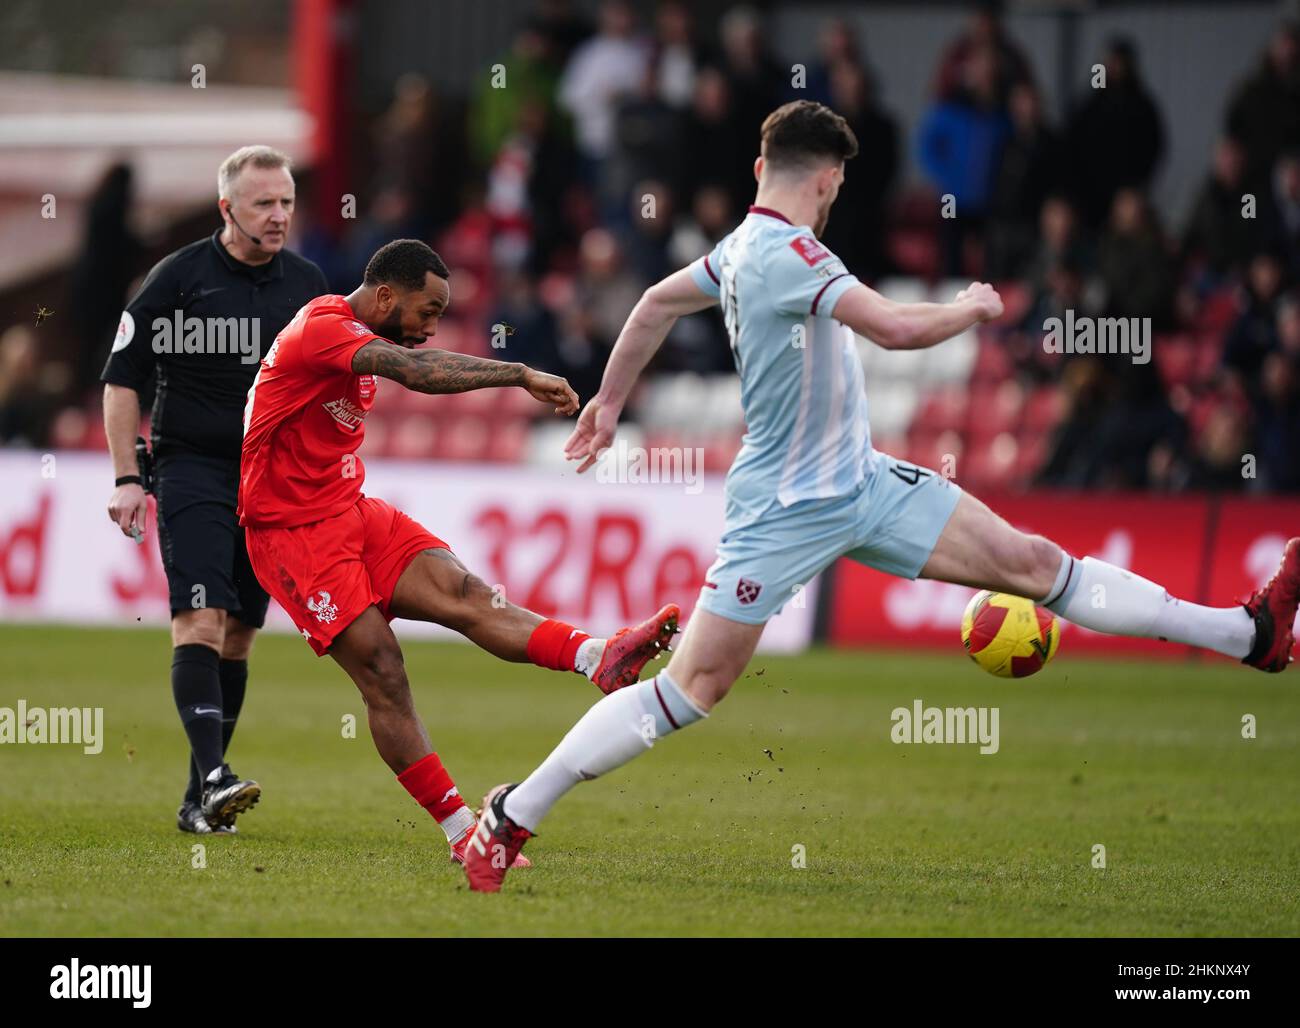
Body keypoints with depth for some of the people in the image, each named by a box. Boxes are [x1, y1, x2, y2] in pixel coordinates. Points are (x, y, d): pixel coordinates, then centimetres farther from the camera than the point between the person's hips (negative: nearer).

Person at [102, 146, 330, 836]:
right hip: (193, 472, -4)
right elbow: (122, 377, -1)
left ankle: (199, 803, 12)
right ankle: (214, 775, -29)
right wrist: (126, 478, -7)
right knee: (200, 621, -18)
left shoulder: (307, 284, 7)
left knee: (238, 636, 6)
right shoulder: (180, 277, -5)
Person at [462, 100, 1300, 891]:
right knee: (692, 690, -6)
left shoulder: (746, 247, 7)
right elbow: (895, 327, -33)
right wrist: (973, 309, -13)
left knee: (1032, 561, 2)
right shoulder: (782, 252, -23)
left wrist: (610, 402, 34)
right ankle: (513, 815, 5)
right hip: (787, 511, -9)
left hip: (861, 482, 9)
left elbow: (658, 302, 22)